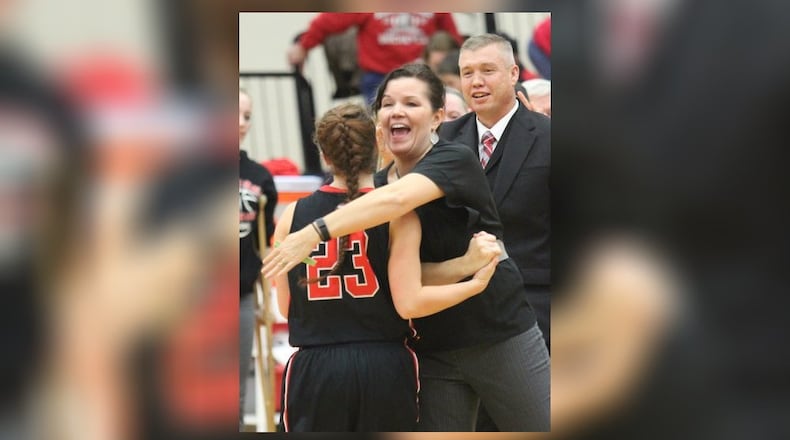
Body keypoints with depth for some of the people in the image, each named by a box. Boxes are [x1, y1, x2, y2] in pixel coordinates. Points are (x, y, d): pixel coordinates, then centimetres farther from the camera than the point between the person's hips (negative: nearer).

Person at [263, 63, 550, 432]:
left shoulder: (456, 160, -14)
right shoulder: (377, 185, 4)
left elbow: (396, 199, -34)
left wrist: (315, 233, -40)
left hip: (500, 337, -5)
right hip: (432, 349, 5)